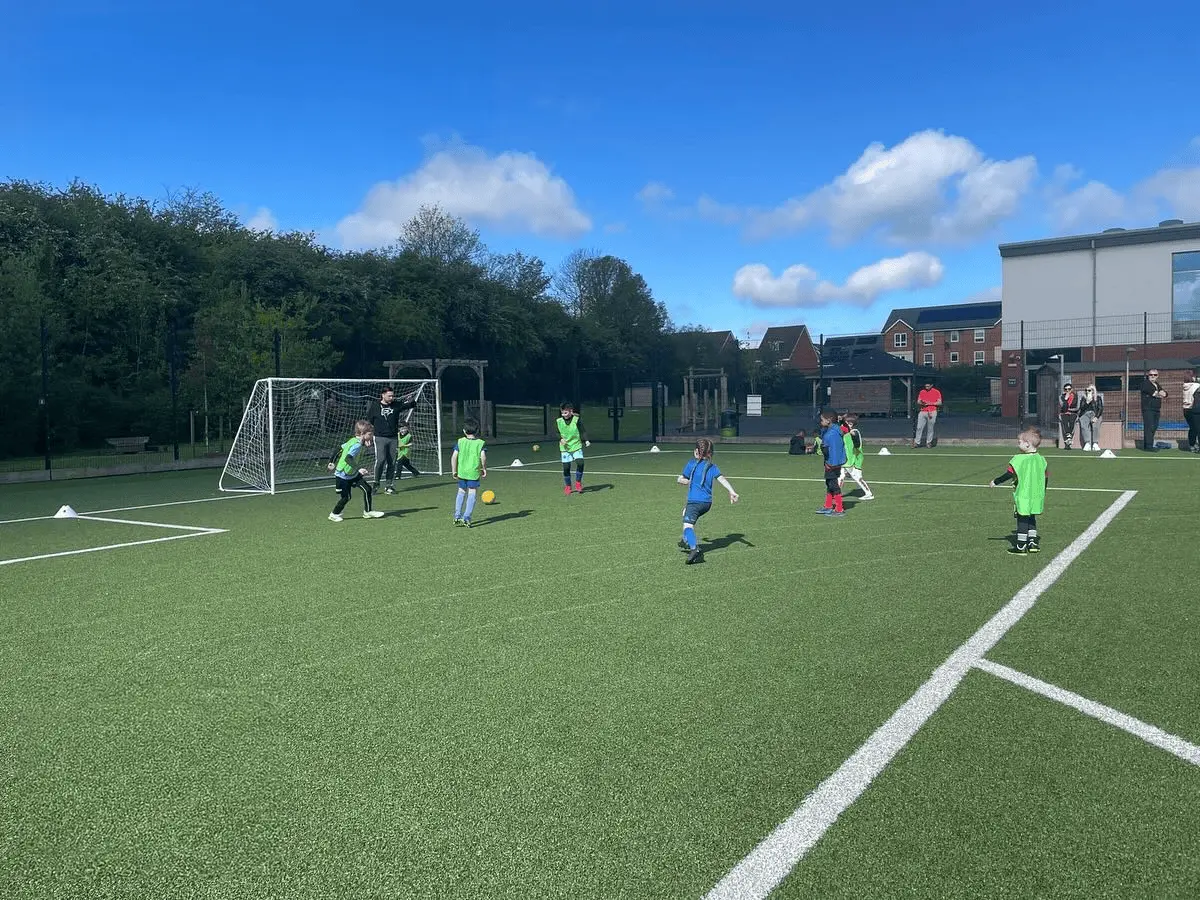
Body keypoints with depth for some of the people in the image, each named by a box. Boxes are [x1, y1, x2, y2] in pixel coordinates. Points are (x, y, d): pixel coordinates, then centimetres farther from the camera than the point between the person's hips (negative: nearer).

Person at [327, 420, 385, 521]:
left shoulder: (353, 441, 3)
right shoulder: (357, 445, -24)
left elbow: (338, 449, 9)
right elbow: (348, 458, -37)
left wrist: (332, 462, 15)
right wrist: (358, 470, -42)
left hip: (352, 474, 9)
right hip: (342, 476, -9)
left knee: (367, 489, 4)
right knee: (345, 497, 1)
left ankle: (368, 512, 14)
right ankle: (334, 515, 23)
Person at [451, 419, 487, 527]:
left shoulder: (460, 442, 3)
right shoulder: (481, 443, -3)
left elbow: (454, 456, -3)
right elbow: (483, 457, -16)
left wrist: (454, 471, 5)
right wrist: (484, 469, -2)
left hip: (461, 472, 3)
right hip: (474, 473, -3)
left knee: (461, 492, 20)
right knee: (472, 494, 2)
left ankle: (457, 516, 19)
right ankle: (466, 518, -6)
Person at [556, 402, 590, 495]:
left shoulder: (576, 420, -7)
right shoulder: (558, 421, -2)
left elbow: (583, 431, -7)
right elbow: (557, 433, 8)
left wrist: (586, 440, -21)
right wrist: (561, 439, -11)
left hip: (577, 446, -1)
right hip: (564, 448, 1)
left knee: (580, 463, -18)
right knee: (566, 467, -1)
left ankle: (578, 483, 2)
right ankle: (567, 486, 17)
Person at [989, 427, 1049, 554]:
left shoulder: (1018, 459, -14)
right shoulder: (1041, 460, 4)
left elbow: (1009, 475, -13)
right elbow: (1045, 478, 10)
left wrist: (995, 482, 0)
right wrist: (1041, 493, 22)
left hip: (1022, 496, -6)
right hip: (1037, 496, 6)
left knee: (1022, 520, 0)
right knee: (1031, 519, 18)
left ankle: (1021, 545, 2)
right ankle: (1033, 542, 18)